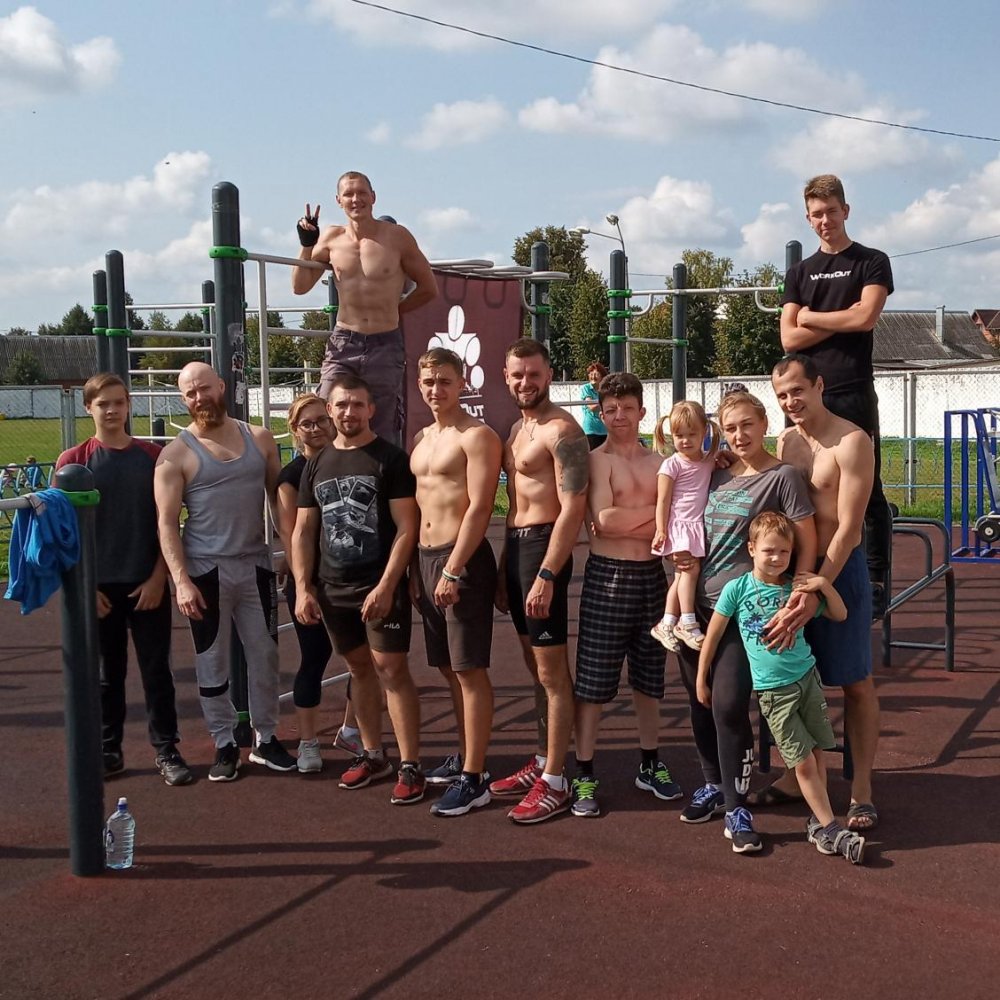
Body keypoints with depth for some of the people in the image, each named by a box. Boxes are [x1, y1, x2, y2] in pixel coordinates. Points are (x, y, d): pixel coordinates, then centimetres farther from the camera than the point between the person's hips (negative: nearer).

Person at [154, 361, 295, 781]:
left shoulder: (259, 439, 5)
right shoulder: (176, 454, -5)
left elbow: (278, 497, 10)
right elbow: (166, 522, -8)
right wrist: (181, 580, -17)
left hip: (256, 565, 3)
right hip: (205, 571, -3)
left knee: (265, 655, 10)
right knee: (212, 661, 6)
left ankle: (265, 739, 25)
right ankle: (225, 745, 19)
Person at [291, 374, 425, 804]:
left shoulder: (390, 459, -6)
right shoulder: (317, 464, 10)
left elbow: (406, 528, -10)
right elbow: (303, 531, 12)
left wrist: (385, 586, -17)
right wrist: (303, 588, 3)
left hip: (381, 588, -5)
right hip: (333, 590, 5)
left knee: (391, 668, -7)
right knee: (359, 668, 13)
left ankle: (410, 765, -1)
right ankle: (373, 754, 24)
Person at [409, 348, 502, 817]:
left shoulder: (476, 436, -9)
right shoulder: (421, 439, 17)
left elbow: (479, 508, -16)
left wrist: (453, 570, -20)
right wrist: (415, 567, 12)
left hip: (462, 559, -8)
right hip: (425, 558, 8)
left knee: (470, 670, -5)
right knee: (450, 668, 15)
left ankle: (474, 779, 0)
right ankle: (464, 756, 28)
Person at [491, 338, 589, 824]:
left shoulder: (561, 430, -12)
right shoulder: (517, 429, 17)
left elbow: (573, 508, -18)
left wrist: (546, 575, -23)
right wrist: (504, 567, 20)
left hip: (544, 546, -9)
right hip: (516, 545, 9)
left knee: (552, 671, -4)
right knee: (536, 665, 16)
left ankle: (555, 783, 3)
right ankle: (542, 762, 27)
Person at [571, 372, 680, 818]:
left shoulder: (658, 464, 11)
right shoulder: (596, 460, -3)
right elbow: (604, 519, -16)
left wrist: (623, 520, -12)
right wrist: (652, 513, -6)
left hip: (651, 576, 5)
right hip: (607, 576, -5)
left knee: (649, 677, 15)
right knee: (593, 681, -1)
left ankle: (649, 765, 29)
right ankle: (584, 775, 9)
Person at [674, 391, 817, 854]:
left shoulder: (783, 477, -6)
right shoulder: (716, 476, 11)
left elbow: (806, 544, -9)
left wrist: (799, 600, -21)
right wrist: (679, 552, 3)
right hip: (698, 603, 6)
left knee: (728, 704, -12)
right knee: (700, 701, 10)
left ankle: (736, 808, 1)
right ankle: (713, 785, 28)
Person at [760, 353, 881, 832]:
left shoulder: (851, 442, -14)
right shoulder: (786, 442, 7)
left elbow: (848, 526, -19)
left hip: (840, 569, -6)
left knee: (855, 682, 3)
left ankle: (861, 788, 13)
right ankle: (794, 775, 26)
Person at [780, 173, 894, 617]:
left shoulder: (871, 263, 5)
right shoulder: (799, 272, 15)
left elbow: (866, 316, -12)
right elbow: (789, 338, 4)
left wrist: (811, 317, -1)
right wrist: (843, 320, -5)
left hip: (854, 394, -4)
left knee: (867, 489, -2)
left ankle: (877, 581, 4)